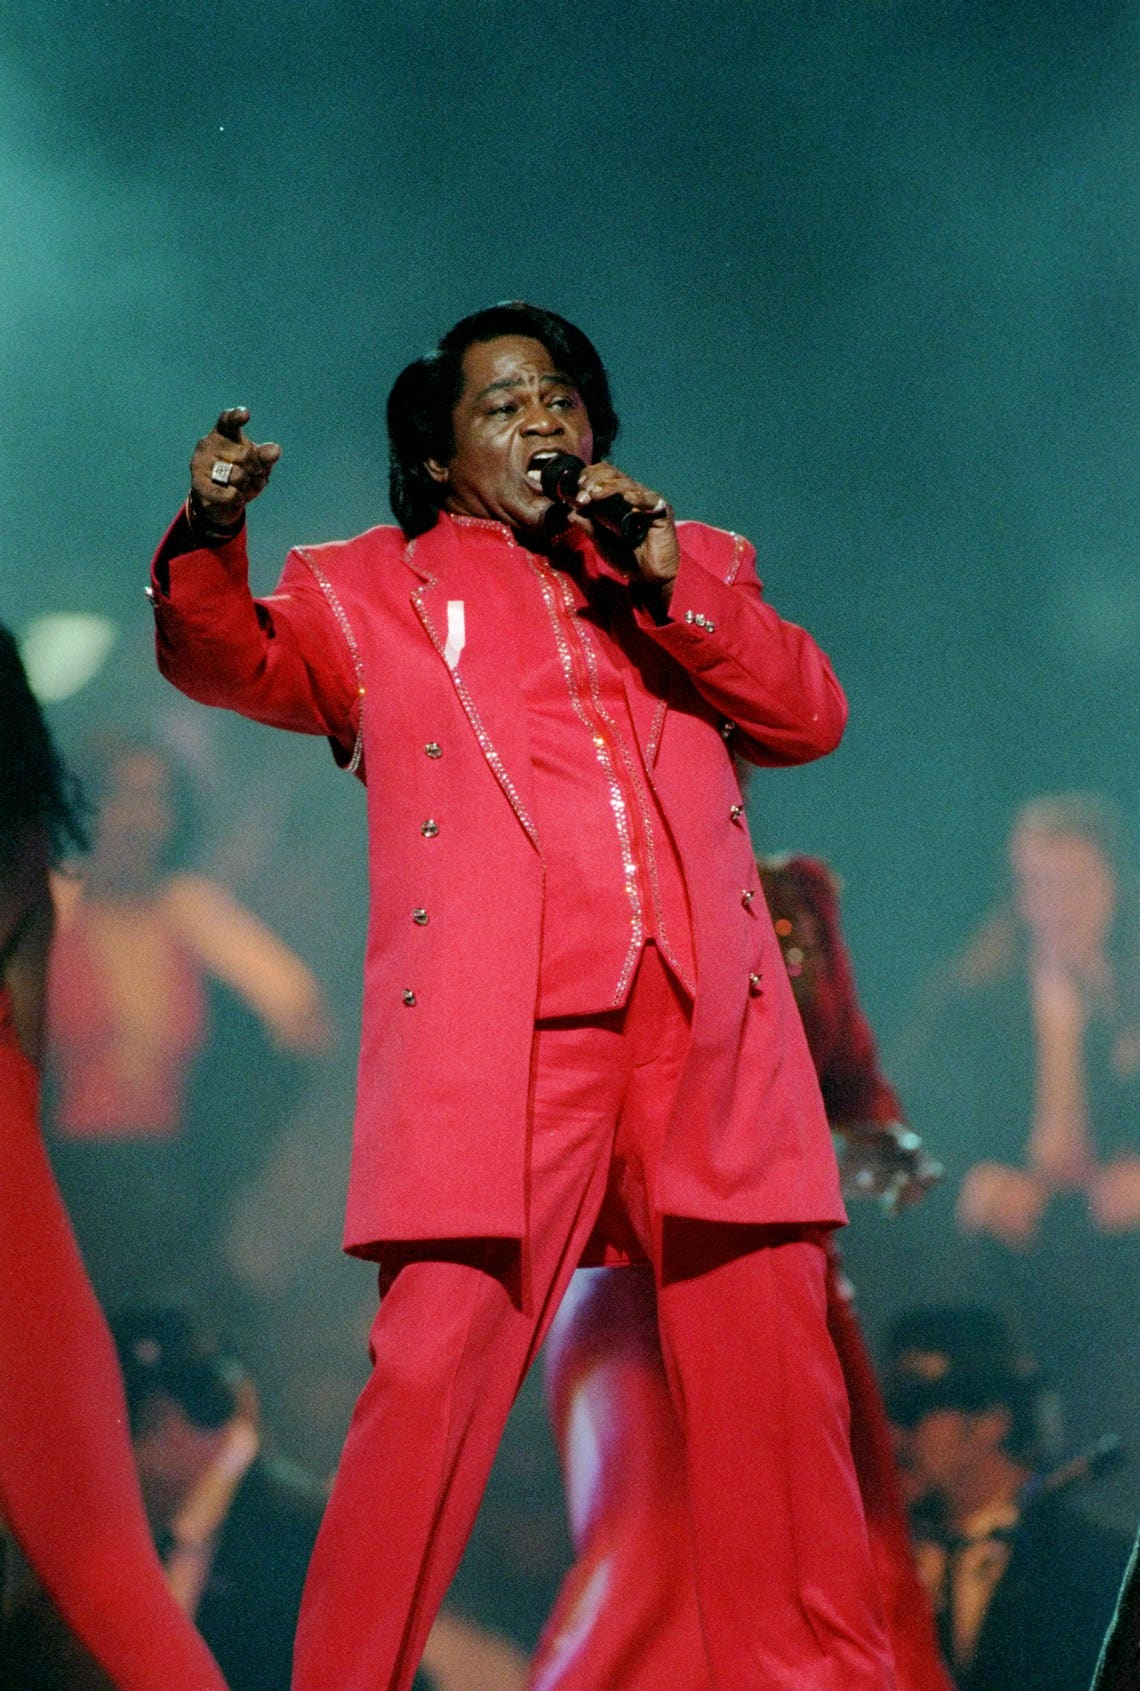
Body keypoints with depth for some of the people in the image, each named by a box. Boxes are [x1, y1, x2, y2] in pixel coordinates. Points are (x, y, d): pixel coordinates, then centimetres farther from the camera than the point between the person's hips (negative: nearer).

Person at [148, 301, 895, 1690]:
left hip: (704, 1027, 2)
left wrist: (671, 584, 1)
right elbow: (232, 658, 4)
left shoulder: (695, 567, 24)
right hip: (496, 1043, -2)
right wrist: (210, 533, -17)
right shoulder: (372, 590, 18)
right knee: (434, 1369, -11)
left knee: (768, 1363, 0)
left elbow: (811, 716, 13)